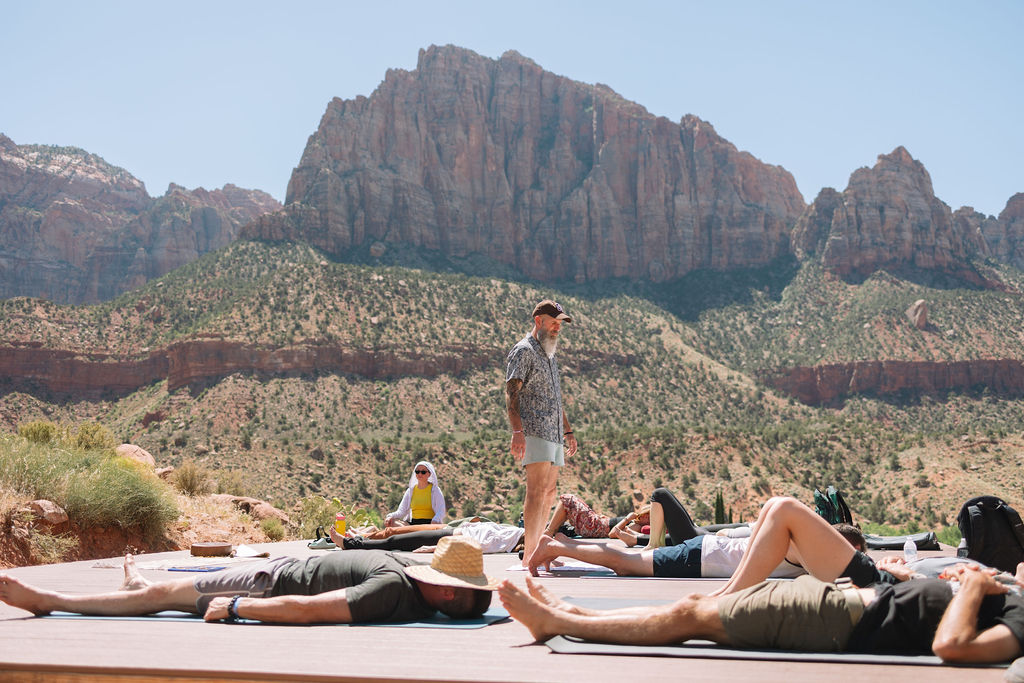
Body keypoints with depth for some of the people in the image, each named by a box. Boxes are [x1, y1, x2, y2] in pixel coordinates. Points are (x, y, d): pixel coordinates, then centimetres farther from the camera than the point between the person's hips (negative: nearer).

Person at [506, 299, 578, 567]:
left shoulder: (549, 354, 24)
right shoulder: (523, 351, -4)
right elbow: (511, 393, -14)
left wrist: (567, 430, 26)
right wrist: (517, 431, -25)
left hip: (554, 434, 9)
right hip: (534, 432, -9)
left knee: (549, 493, 7)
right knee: (537, 491, -16)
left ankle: (534, 549, 10)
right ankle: (529, 556, -19)